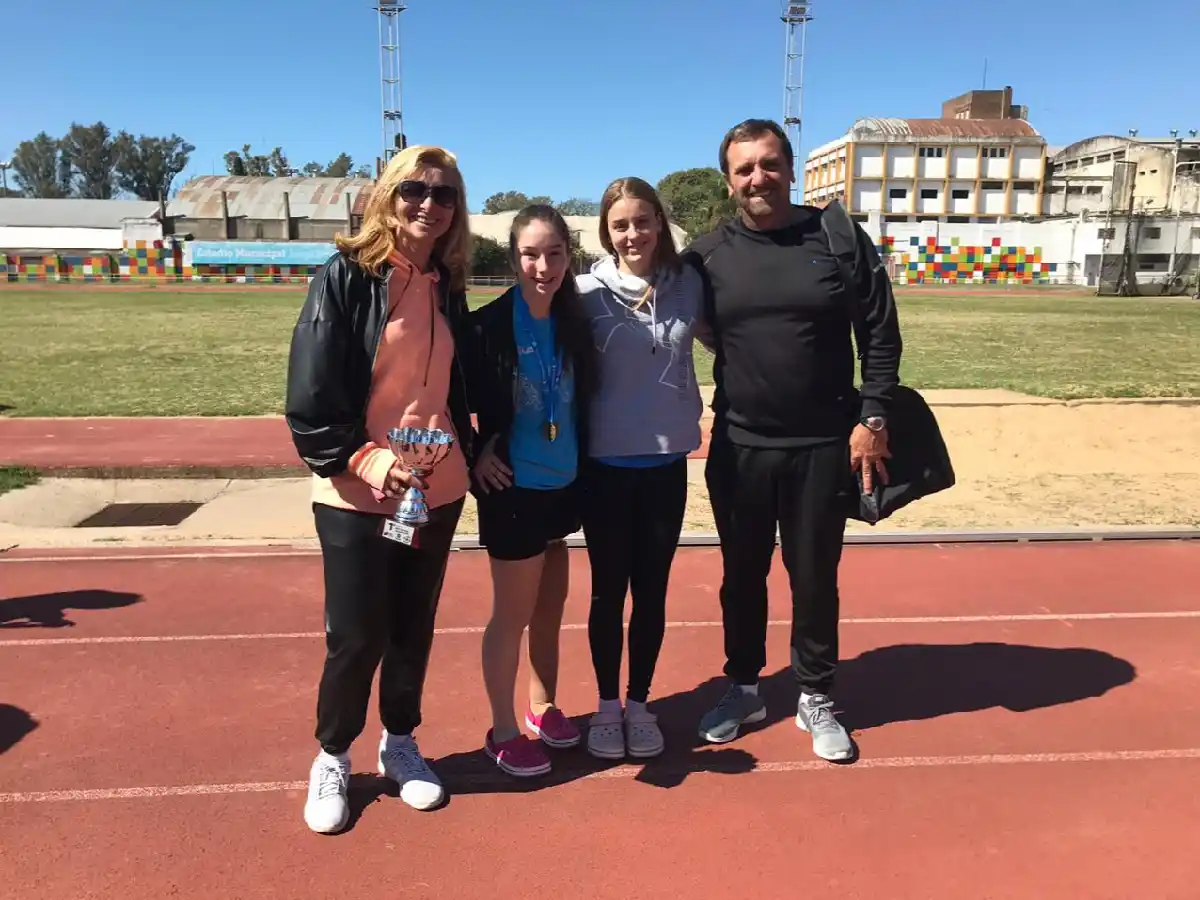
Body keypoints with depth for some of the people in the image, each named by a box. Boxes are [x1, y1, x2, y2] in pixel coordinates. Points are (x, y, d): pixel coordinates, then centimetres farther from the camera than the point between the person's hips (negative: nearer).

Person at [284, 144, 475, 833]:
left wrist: (470, 455, 2)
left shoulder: (448, 286, 6)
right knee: (356, 637, 4)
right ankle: (332, 757, 28)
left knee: (414, 629, 15)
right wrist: (364, 459, -20)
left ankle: (401, 743, 36)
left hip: (437, 491, 5)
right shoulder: (346, 276, -10)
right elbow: (309, 394, -13)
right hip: (356, 495, -4)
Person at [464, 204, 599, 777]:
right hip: (513, 490, -6)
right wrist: (474, 455, -13)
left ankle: (543, 708, 36)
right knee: (513, 612, 5)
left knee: (550, 606, 17)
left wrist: (581, 467, 6)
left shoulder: (574, 322, 0)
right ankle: (502, 731, 21)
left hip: (561, 487, 6)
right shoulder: (488, 326, -17)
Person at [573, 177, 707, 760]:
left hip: (667, 460, 2)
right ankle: (606, 705, 26)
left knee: (652, 589, 11)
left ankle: (639, 704, 28)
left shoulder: (688, 285, -1)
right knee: (609, 589, 10)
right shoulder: (588, 292, -8)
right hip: (605, 462, -2)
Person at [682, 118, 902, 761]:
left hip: (824, 447, -1)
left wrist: (872, 419, -6)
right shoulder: (706, 255, -1)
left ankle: (816, 699, 29)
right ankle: (742, 689, 33)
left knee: (815, 578, 10)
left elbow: (881, 336, -1)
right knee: (742, 576, 14)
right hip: (739, 449, 1)